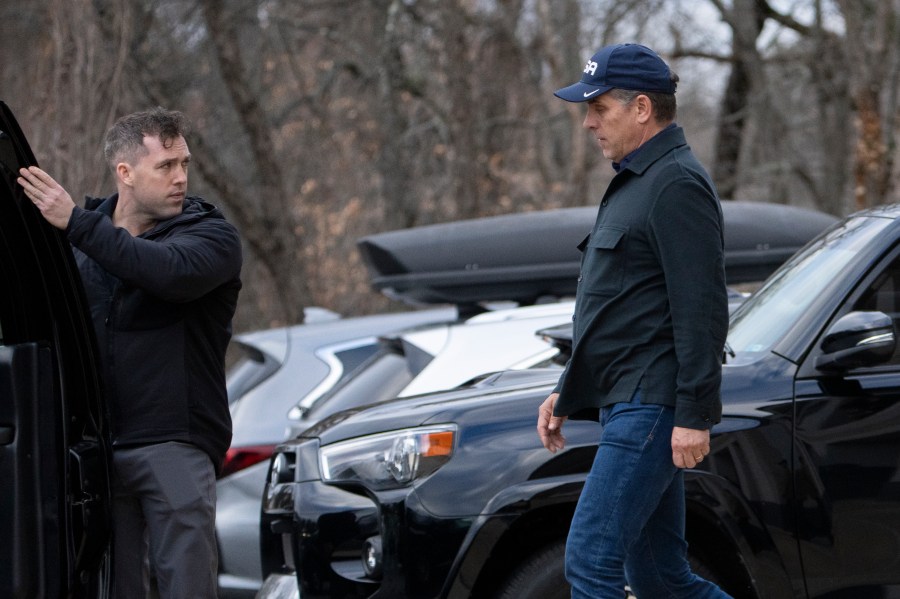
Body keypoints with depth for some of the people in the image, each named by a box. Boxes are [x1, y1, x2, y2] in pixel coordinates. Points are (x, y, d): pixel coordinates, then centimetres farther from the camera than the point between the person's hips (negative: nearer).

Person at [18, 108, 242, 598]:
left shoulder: (211, 235, 0)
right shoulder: (84, 235, 15)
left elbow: (173, 272, -23)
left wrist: (76, 224, -24)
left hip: (172, 443, -4)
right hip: (98, 446, 4)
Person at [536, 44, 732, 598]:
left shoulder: (677, 186, -13)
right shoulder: (634, 182, 21)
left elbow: (703, 310, -19)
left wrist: (695, 415, -23)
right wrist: (568, 392, 26)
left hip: (654, 408, -11)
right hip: (628, 405, 11)